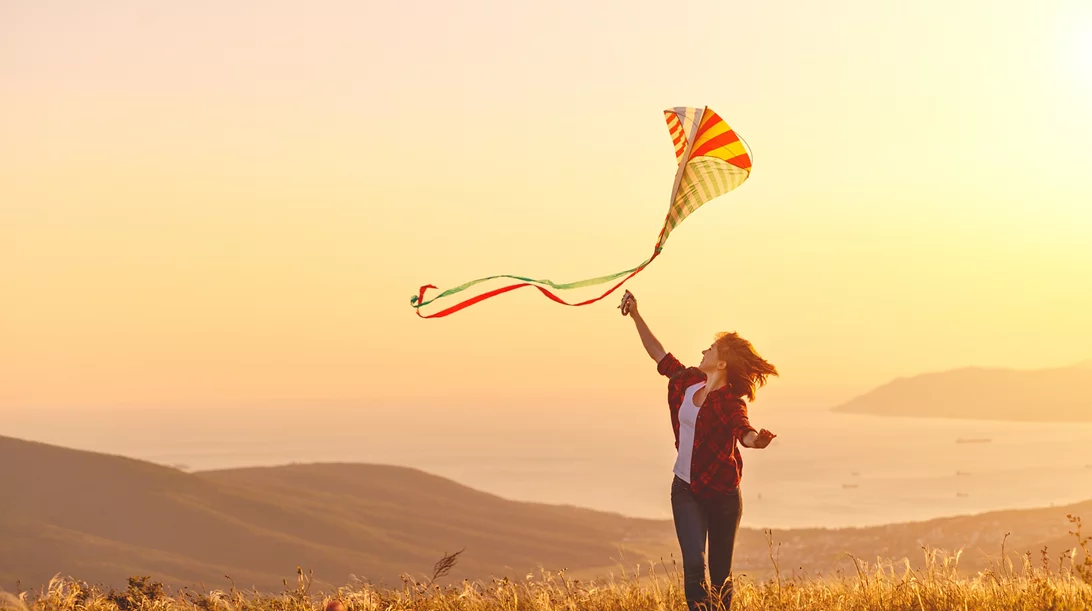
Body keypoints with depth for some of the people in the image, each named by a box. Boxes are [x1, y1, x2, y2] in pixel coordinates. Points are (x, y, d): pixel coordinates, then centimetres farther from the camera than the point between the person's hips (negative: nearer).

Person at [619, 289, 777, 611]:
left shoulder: (731, 402, -17)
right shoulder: (687, 381, 0)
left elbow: (744, 433, -36)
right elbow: (659, 354, 15)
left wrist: (757, 439, -60)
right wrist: (636, 317, 16)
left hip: (722, 494, -4)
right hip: (686, 490, 4)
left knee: (721, 575, 8)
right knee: (694, 564, -14)